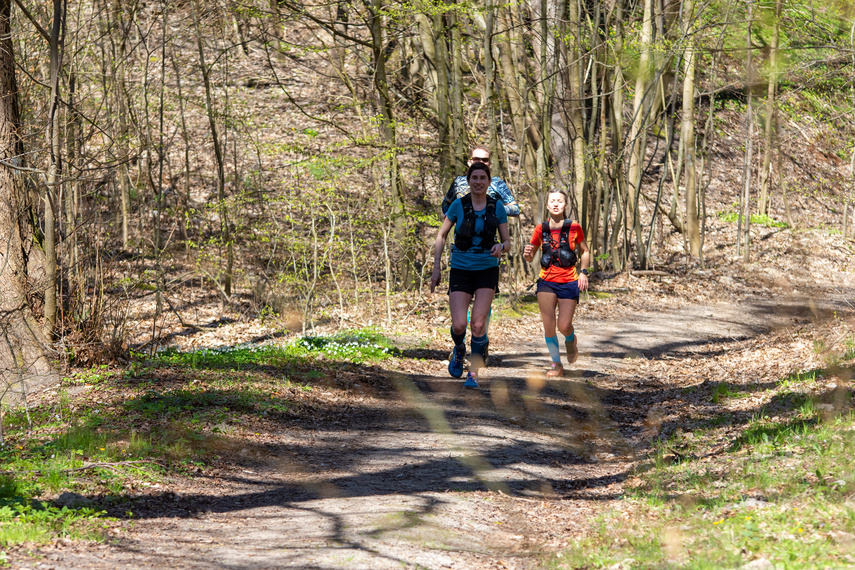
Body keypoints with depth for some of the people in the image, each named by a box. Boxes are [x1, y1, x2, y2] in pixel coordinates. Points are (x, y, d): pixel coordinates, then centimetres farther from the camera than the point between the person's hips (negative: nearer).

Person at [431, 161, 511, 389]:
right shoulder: (458, 205, -3)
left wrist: (500, 247, -19)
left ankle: (474, 373, 0)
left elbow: (507, 242, 6)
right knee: (459, 325, -12)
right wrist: (436, 268, 1)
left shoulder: (497, 206, 0)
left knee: (478, 323, -15)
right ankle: (459, 350, 24)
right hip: (461, 270, 0)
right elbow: (441, 236, 7)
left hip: (487, 271, 0)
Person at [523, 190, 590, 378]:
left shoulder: (574, 228, -2)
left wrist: (584, 272, -2)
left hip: (569, 282, -1)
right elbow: (529, 258, 10)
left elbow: (585, 251, 12)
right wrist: (527, 253, -13)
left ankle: (570, 341, 30)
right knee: (548, 325, -7)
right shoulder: (541, 229, 1)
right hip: (547, 282, 2)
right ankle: (557, 365, 9)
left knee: (564, 326, -8)